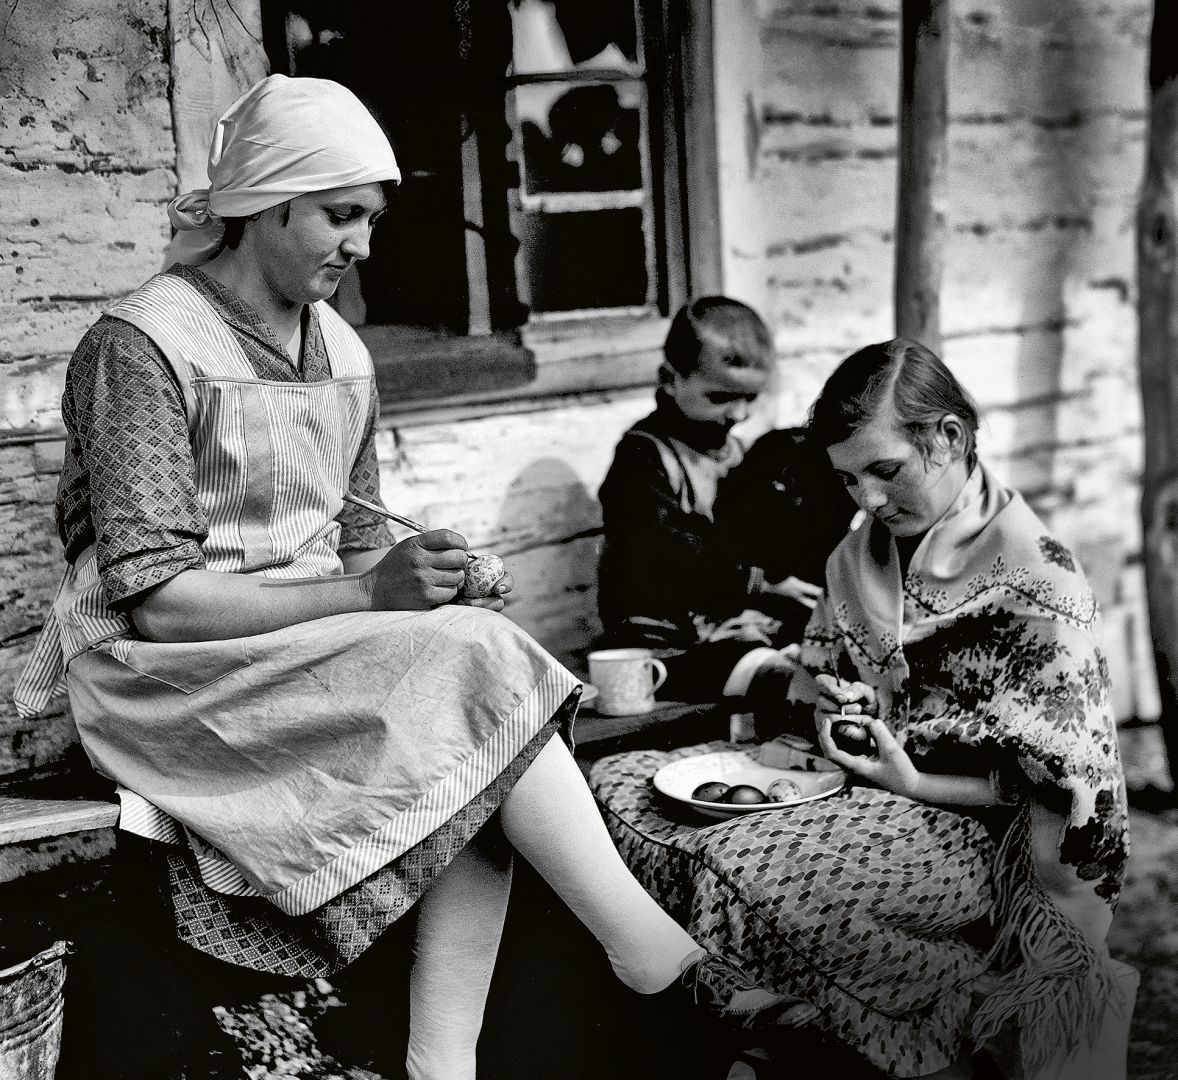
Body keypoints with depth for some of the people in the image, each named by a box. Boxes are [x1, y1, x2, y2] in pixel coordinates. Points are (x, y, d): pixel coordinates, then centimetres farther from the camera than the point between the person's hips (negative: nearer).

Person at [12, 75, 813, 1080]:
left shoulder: (342, 353, 10)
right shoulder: (143, 345, -12)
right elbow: (151, 598, -18)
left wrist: (420, 584, -9)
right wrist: (364, 595, -25)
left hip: (317, 644, 7)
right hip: (175, 676, -7)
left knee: (479, 750, -23)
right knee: (473, 668, -26)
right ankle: (659, 955, -18)